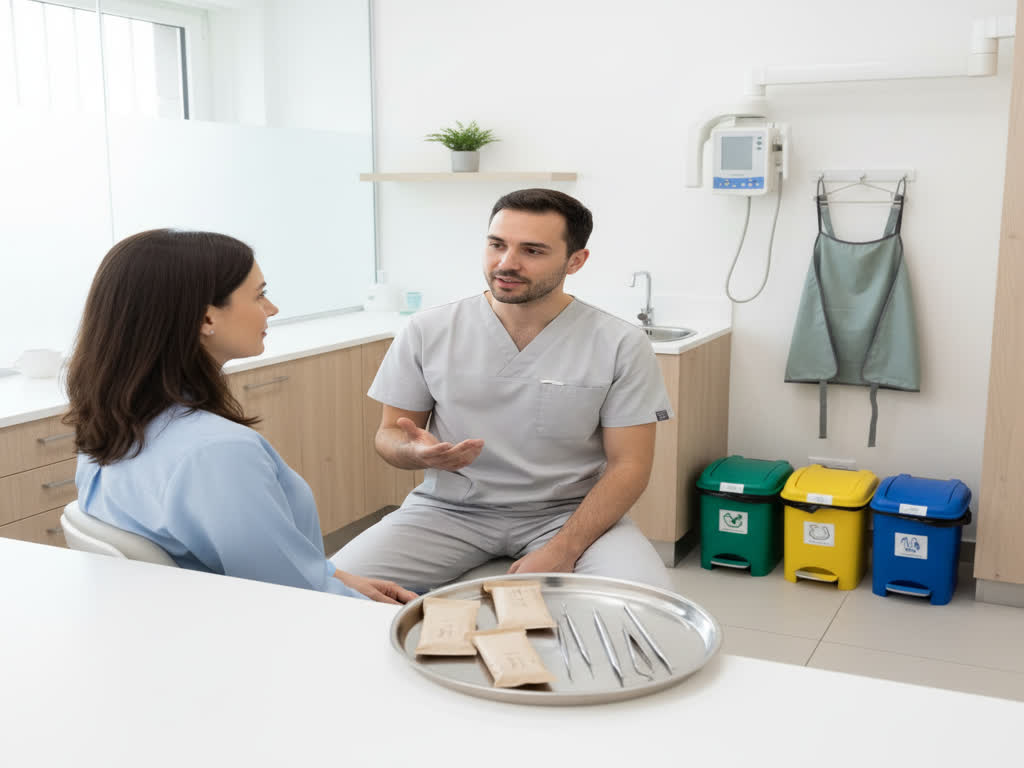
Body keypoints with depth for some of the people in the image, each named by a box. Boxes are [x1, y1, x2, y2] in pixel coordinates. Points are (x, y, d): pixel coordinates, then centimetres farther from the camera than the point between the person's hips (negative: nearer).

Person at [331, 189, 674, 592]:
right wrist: (417, 452, -18)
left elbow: (628, 465, -6)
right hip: (450, 510, 2)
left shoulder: (621, 345, -6)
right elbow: (389, 433, 7)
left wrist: (561, 551, -19)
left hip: (570, 513, -1)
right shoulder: (427, 331, -1)